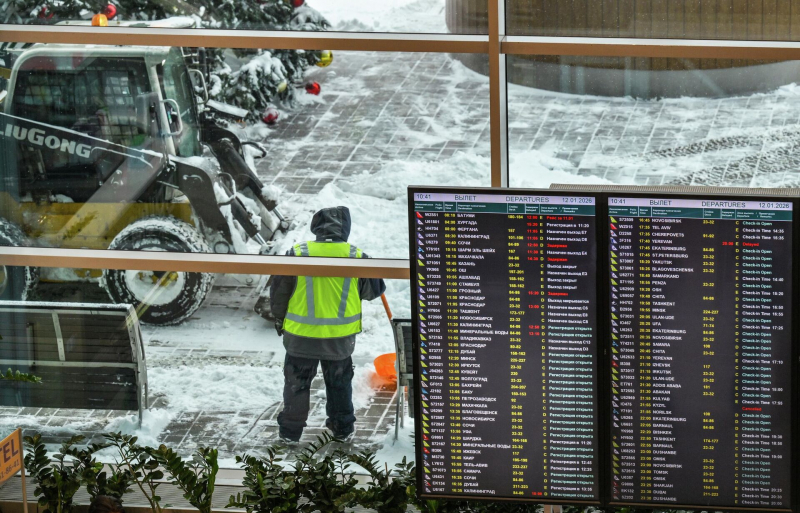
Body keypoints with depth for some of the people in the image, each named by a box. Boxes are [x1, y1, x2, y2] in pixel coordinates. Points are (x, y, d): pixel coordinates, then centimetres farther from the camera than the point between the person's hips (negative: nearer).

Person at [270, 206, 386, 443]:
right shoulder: (356, 257, -9)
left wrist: (279, 319, 16)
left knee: (297, 381, 15)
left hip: (301, 334, -1)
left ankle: (291, 429, 20)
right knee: (339, 381, 21)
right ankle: (342, 426, 30)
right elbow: (374, 289, 4)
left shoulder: (297, 254, -11)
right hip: (341, 335, 1)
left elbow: (279, 292, -2)